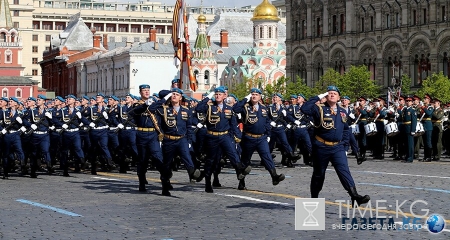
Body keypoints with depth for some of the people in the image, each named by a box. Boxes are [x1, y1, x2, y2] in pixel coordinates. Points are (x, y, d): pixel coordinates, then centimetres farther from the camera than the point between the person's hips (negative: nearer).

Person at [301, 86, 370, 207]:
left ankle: (355, 196, -22)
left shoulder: (342, 112, 11)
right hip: (321, 147, -3)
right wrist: (318, 97, -19)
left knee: (344, 171, -11)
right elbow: (305, 109, -24)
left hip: (338, 148, 3)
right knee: (319, 174, 9)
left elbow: (346, 129, 23)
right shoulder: (319, 108, -5)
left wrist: (344, 142, 11)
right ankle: (314, 198, 24)